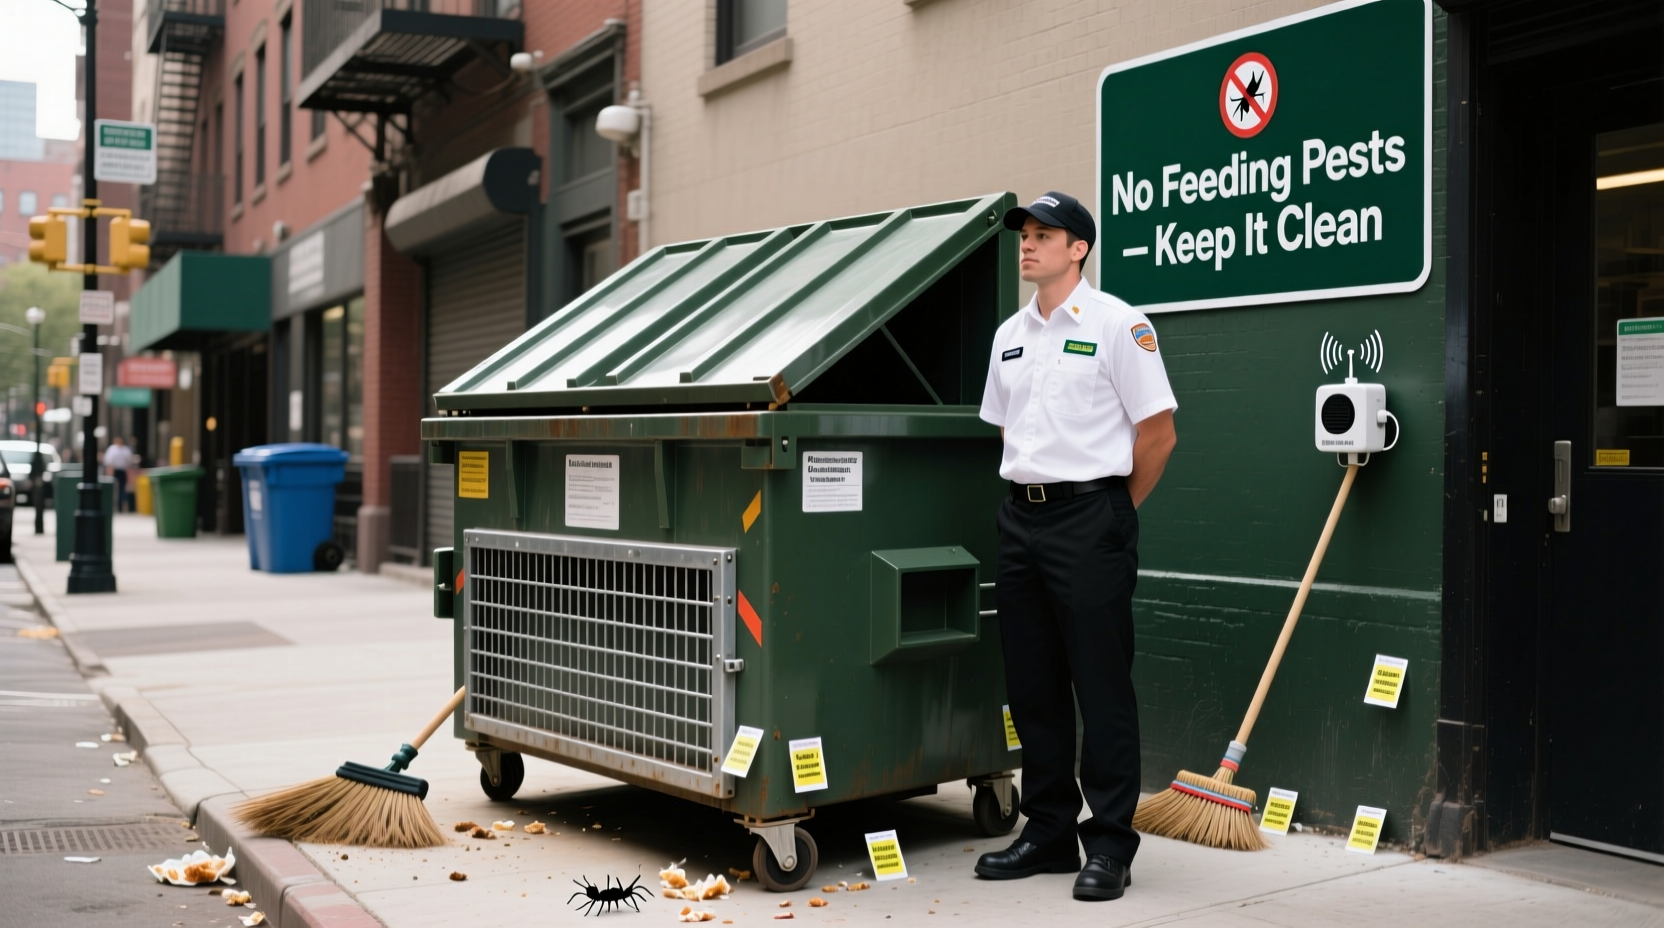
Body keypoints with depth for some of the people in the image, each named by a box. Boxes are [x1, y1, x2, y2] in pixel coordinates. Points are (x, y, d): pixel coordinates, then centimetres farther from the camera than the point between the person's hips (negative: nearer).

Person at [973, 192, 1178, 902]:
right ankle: (1048, 831, 22)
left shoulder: (1117, 323, -6)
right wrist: (1027, 493, 16)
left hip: (1089, 519, -7)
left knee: (1102, 686, -3)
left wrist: (1114, 514, -1)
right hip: (1021, 518, 7)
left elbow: (1158, 432, -7)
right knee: (1031, 685, 11)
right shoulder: (1010, 334, 14)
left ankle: (1109, 844, 5)